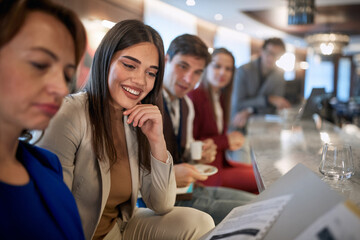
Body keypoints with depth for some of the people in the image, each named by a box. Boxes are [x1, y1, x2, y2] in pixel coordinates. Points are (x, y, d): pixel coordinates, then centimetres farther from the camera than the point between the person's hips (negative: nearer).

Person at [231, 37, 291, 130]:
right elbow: (238, 104, -13)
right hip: (240, 125, -2)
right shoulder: (244, 70, -9)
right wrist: (269, 99, -21)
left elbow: (273, 108, -3)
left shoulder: (279, 75, 1)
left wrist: (249, 111, -21)